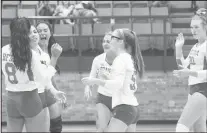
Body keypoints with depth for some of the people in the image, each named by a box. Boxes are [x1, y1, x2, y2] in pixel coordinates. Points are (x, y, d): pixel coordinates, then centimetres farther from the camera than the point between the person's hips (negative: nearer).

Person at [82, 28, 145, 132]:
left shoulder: (121, 59, -9)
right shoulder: (130, 58, 18)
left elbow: (118, 84, -22)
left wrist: (95, 81, -21)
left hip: (124, 108, -10)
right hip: (133, 108, 10)